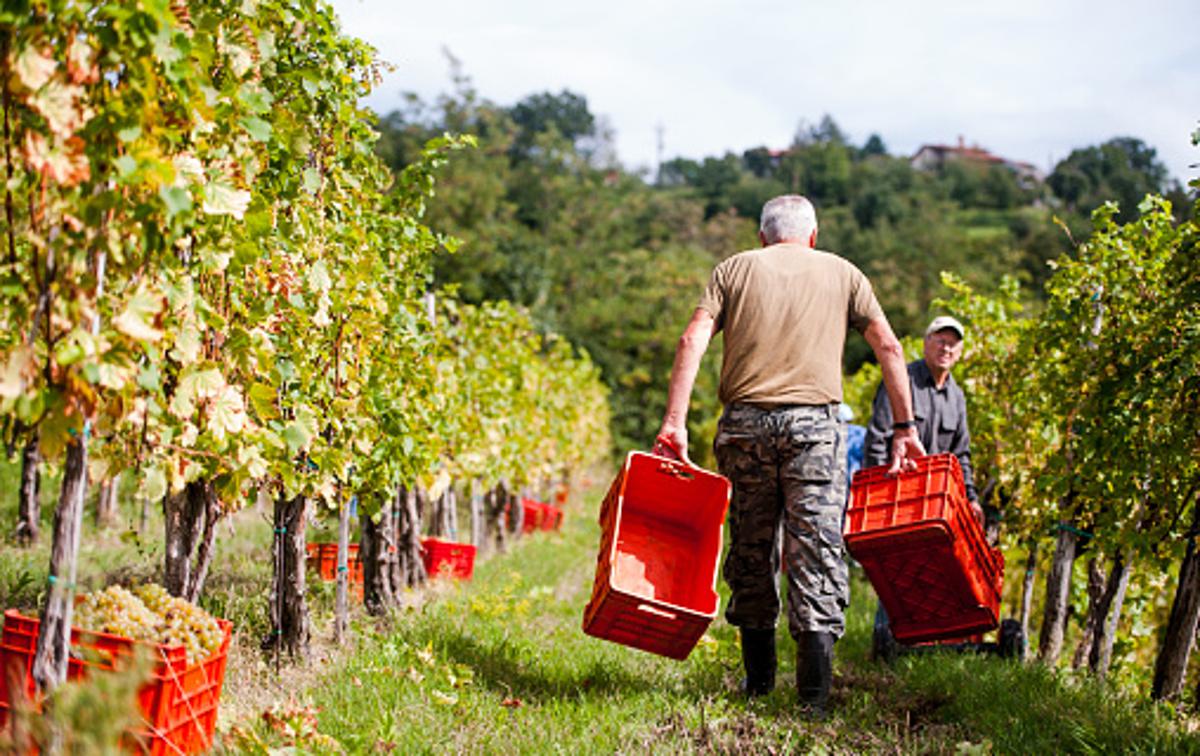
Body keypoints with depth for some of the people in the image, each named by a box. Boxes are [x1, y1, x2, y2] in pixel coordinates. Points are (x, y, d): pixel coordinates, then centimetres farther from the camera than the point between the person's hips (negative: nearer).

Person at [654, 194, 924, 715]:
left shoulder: (736, 267, 14)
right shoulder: (841, 273, 16)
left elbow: (693, 341, 1)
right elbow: (888, 347, 9)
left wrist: (674, 422, -5)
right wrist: (905, 427, 10)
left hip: (745, 421, 1)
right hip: (813, 421, -1)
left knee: (751, 549, 12)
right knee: (817, 549, -2)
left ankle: (758, 677, 20)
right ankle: (814, 692, -8)